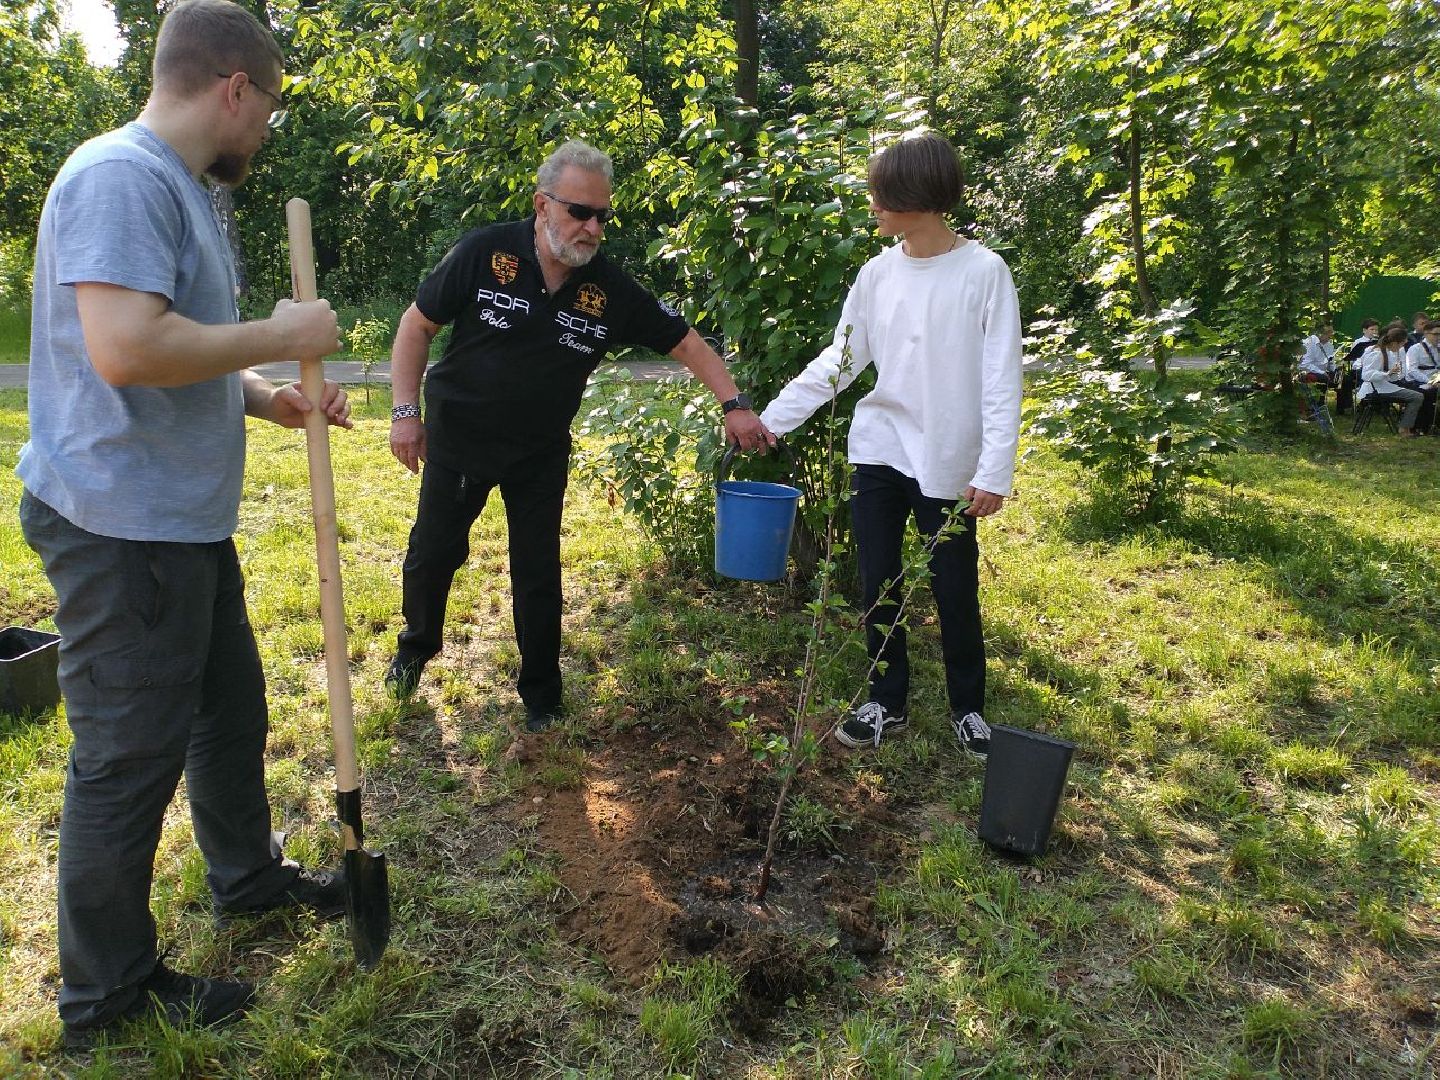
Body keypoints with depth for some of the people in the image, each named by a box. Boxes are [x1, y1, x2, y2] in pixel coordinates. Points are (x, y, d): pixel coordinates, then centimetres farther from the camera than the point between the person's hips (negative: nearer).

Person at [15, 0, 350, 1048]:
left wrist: (268, 400, 10)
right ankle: (107, 986, 22)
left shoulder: (179, 187, 16)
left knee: (231, 706, 22)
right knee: (130, 755, 3)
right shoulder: (122, 176, -17)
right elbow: (126, 348, -30)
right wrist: (278, 337, -19)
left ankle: (249, 875, 44)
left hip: (185, 521, 10)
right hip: (122, 528, -10)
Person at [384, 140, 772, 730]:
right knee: (433, 551, 13)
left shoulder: (613, 291, -12)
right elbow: (418, 325, -8)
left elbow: (685, 342, -5)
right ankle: (416, 646, 44)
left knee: (538, 573, 5)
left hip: (541, 452, 1)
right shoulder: (484, 253, -17)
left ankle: (541, 695, 24)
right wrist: (405, 410, -13)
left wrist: (735, 404, -16)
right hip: (457, 435, -1)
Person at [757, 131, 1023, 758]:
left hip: (949, 462, -4)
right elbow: (840, 359, 9)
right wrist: (772, 418, 4)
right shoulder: (878, 272, 4)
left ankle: (967, 708, 28)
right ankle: (886, 702, 27)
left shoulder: (983, 272, -9)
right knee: (879, 585, 10)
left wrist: (995, 470, -14)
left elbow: (1001, 379, -9)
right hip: (879, 450, 4)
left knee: (956, 593, 7)